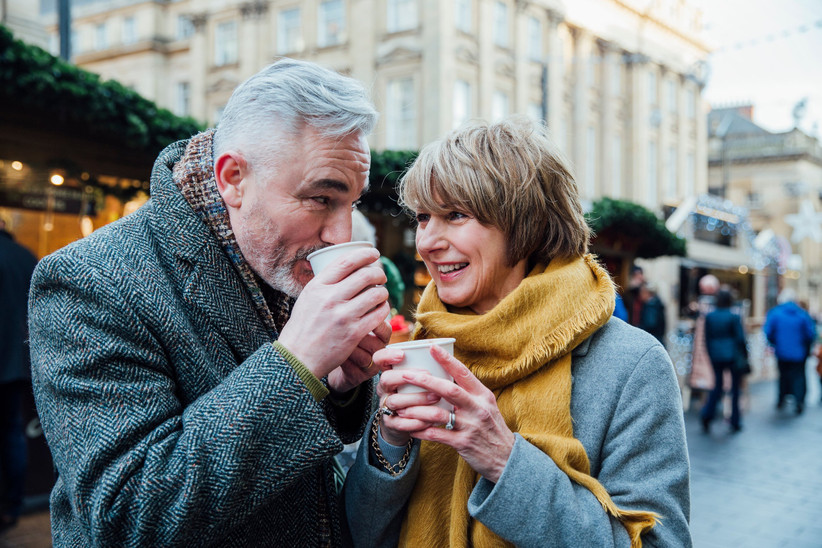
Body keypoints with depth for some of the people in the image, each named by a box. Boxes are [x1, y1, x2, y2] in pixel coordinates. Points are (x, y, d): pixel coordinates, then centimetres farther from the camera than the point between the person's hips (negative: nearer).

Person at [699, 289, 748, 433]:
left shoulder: (709, 317, 1)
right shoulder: (734, 317, -10)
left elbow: (707, 339, 5)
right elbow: (740, 339, -8)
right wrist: (745, 356, 3)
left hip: (716, 356, 3)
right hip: (733, 356, -3)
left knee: (717, 386, 13)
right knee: (735, 387, 8)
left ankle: (706, 416, -4)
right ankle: (735, 423, 12)